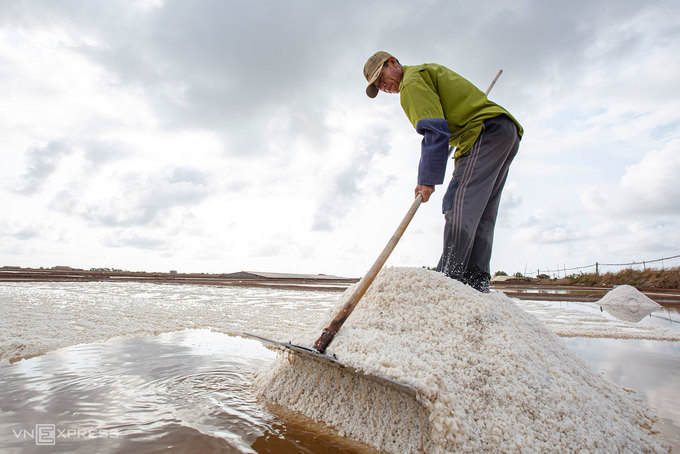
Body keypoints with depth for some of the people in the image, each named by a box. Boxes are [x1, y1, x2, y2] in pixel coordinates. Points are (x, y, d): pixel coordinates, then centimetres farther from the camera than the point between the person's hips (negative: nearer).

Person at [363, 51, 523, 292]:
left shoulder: (412, 81, -4)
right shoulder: (430, 70, 27)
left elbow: (435, 130, -17)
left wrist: (427, 179, -20)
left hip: (486, 130, -10)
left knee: (459, 205, -21)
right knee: (481, 215, 1)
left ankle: (450, 279, -29)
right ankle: (476, 287, -2)